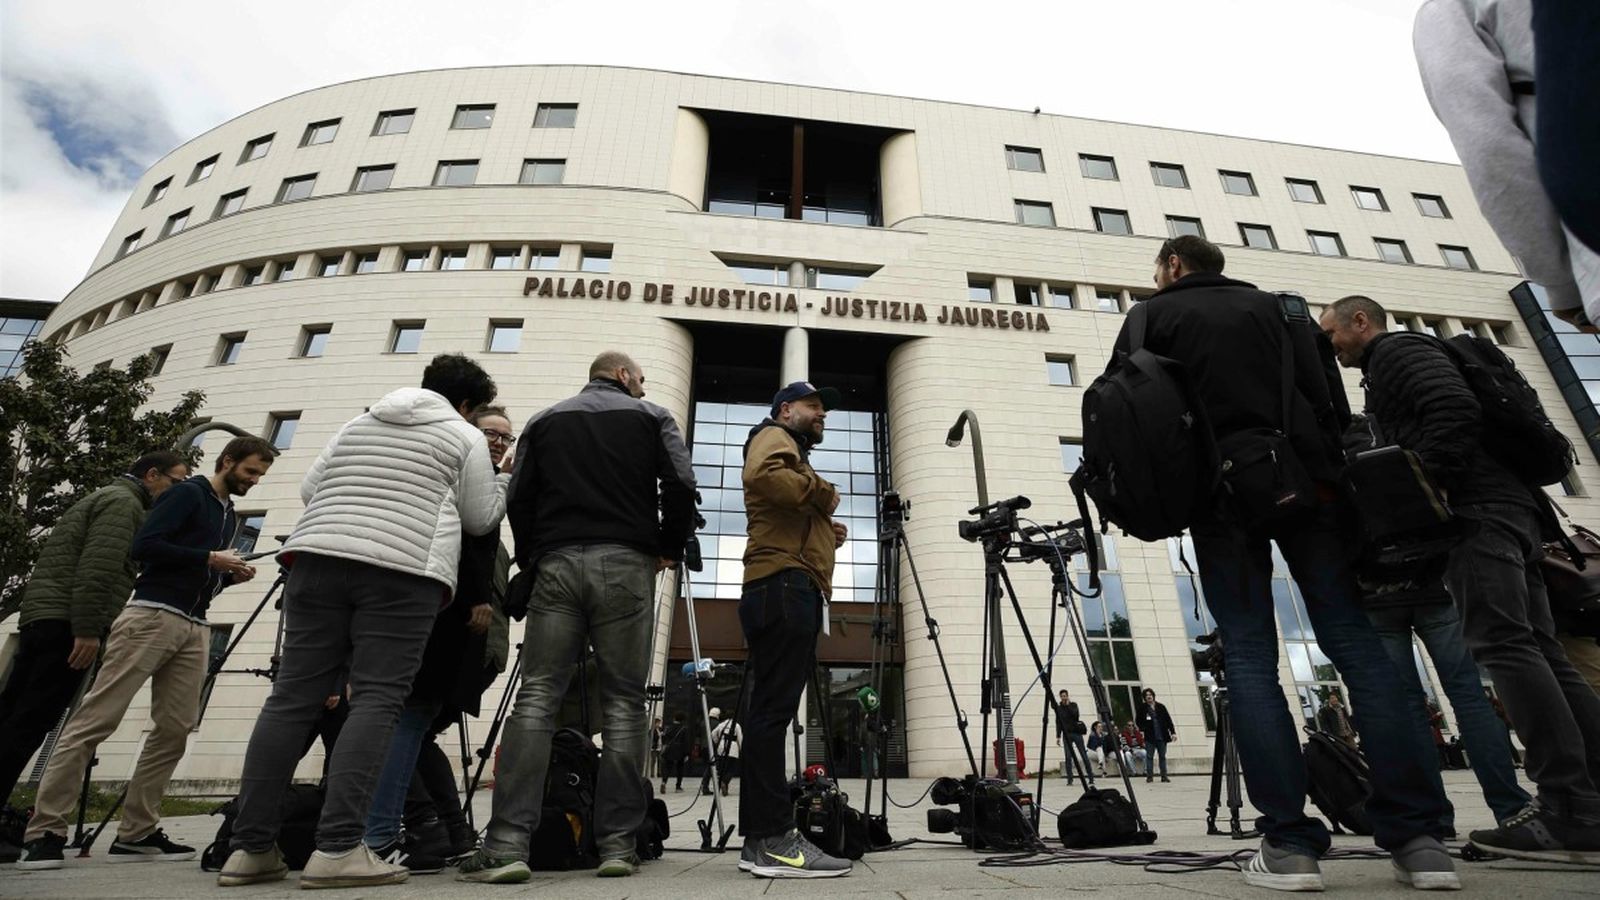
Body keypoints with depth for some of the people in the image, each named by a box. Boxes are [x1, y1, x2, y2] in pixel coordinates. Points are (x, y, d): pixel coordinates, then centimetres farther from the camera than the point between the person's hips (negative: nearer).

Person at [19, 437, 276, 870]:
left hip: (195, 628, 8)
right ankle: (45, 832, -1)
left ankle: (137, 833, 8)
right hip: (152, 615, -8)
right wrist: (209, 559, -12)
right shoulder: (187, 493, -1)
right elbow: (142, 546, -12)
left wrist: (232, 576, 7)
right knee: (95, 720, -7)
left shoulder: (229, 516, 22)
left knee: (175, 728, 2)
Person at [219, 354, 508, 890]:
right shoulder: (465, 438, 10)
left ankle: (250, 848, 6)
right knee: (376, 701, -7)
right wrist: (506, 481, 26)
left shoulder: (358, 424, 26)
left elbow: (309, 489, 24)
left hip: (318, 557, 5)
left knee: (293, 697, 5)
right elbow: (479, 519, 10)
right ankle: (338, 848, -13)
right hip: (404, 570, -5)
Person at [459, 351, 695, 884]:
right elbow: (681, 485, -2)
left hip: (557, 564, 2)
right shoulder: (651, 417, 12)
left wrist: (530, 561, 20)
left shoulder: (544, 421, 19)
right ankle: (617, 844, 3)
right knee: (623, 704, 2)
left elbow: (518, 499, 11)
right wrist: (670, 548, 11)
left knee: (536, 697, 1)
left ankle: (508, 844, -6)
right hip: (626, 564, -1)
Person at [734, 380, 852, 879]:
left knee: (771, 711, 6)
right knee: (774, 709, -14)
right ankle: (773, 839, -15)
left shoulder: (791, 450, 34)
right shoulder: (774, 437, 6)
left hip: (790, 589, 10)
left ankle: (761, 838, 8)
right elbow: (767, 477, -19)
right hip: (785, 585, -10)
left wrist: (825, 531, 12)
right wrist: (824, 494, -7)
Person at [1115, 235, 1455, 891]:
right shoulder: (1276, 306, 19)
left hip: (1221, 492, -2)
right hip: (1301, 482, 3)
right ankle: (1418, 837, 0)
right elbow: (1324, 397, 9)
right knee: (1354, 642, 2)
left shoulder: (1152, 316, 10)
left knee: (1250, 657, -2)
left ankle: (1289, 843, -6)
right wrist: (1333, 476, 8)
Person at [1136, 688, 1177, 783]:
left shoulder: (1161, 706, 6)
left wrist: (1173, 732, 1)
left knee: (1162, 756, 7)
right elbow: (1139, 721, 6)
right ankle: (1149, 776, 3)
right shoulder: (1142, 708, 3)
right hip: (1150, 737, -2)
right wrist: (1142, 728, -11)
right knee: (1150, 757, -1)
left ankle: (1164, 776, 14)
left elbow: (1168, 719, 6)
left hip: (1162, 736, 2)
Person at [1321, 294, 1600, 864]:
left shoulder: (1397, 348, 2)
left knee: (1504, 646, -16)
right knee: (1538, 651, 4)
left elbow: (1456, 410, -15)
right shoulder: (1400, 362, 31)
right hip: (1506, 505, 10)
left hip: (1476, 507, -10)